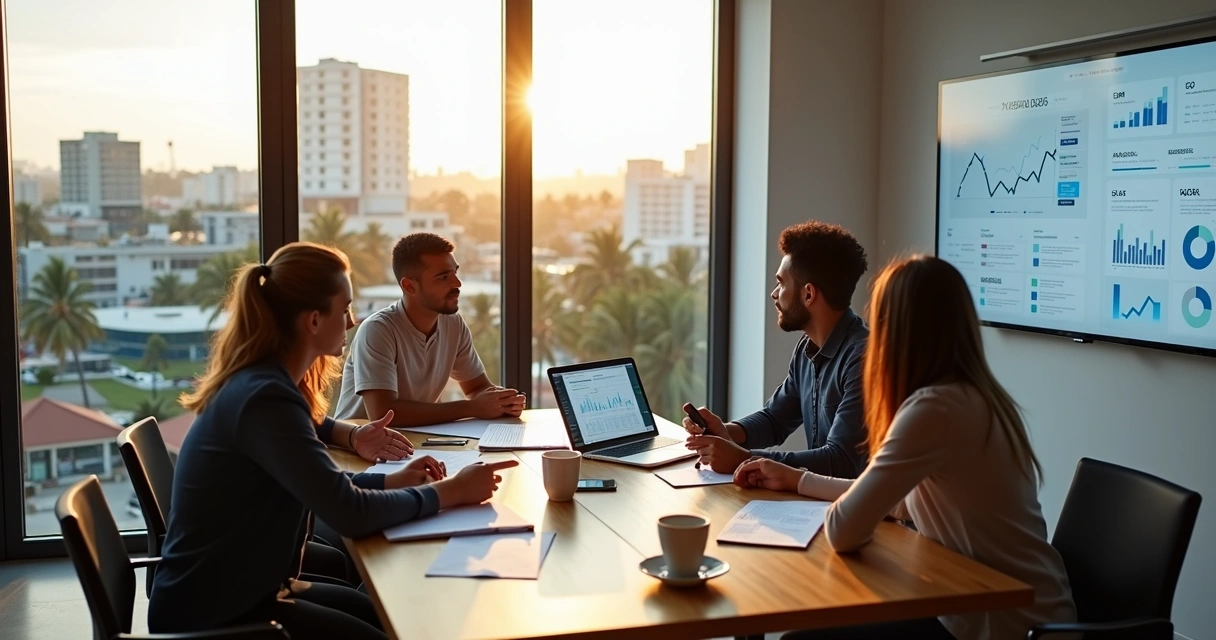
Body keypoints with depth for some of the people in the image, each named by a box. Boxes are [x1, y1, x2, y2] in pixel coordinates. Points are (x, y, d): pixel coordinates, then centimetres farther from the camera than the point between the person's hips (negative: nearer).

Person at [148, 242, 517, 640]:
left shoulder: (265, 382, 5)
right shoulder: (266, 399, -26)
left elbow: (317, 485, 15)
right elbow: (350, 513, -27)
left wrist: (390, 481, 3)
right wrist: (449, 493, -16)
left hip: (238, 591, 9)